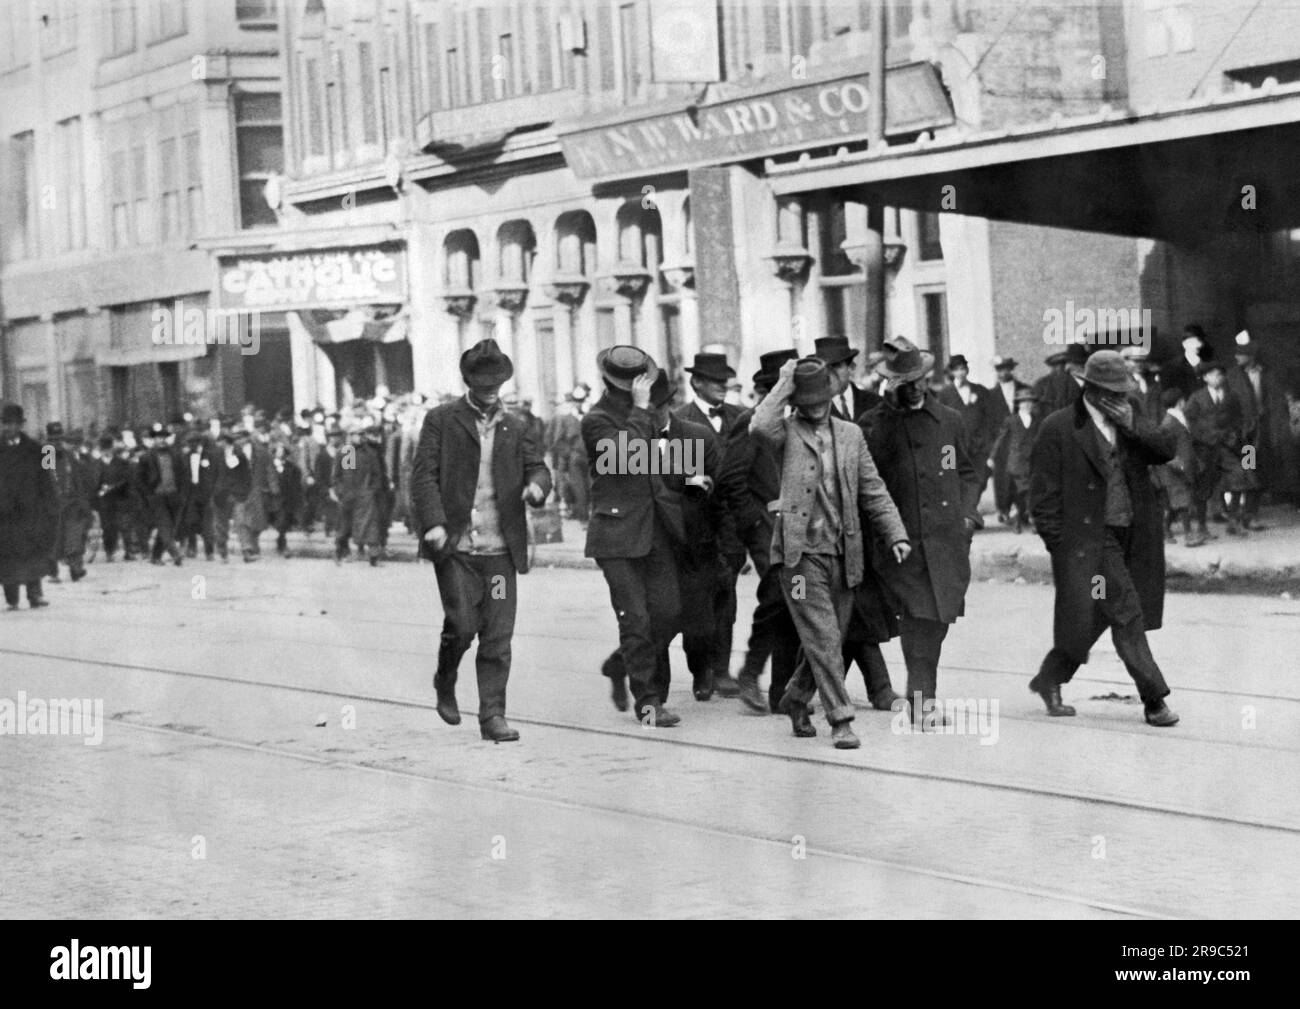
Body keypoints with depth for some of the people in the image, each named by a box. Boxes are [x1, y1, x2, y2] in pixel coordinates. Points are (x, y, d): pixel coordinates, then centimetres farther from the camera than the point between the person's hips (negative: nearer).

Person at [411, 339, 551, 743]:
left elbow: (538, 467, 12)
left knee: (498, 637, 0)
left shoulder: (514, 428, 16)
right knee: (462, 625, -9)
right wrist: (433, 522, -15)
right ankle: (445, 683, 20)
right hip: (455, 546, -3)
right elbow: (424, 475, -1)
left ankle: (493, 715, 6)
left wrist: (536, 485, -13)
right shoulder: (441, 420, 5)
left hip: (500, 547, 3)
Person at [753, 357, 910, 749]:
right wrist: (784, 384, -12)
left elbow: (873, 491, 14)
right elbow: (762, 423, -25)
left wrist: (895, 534, 5)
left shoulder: (851, 434, 13)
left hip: (844, 554, 5)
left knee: (831, 639, 12)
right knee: (823, 638, -10)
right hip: (802, 552, -5)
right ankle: (840, 720, -6)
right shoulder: (786, 433, 0)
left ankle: (796, 698, 34)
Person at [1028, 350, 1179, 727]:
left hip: (1133, 536, 6)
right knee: (1127, 617, -10)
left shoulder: (1132, 416, 10)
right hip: (1090, 537, -6)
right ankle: (1154, 699, -4)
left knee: (1089, 619, 12)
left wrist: (1131, 425, -13)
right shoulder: (1059, 428, -7)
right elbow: (1043, 493, -6)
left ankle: (1049, 680, 29)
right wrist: (1059, 545, -10)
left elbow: (1165, 452, 0)